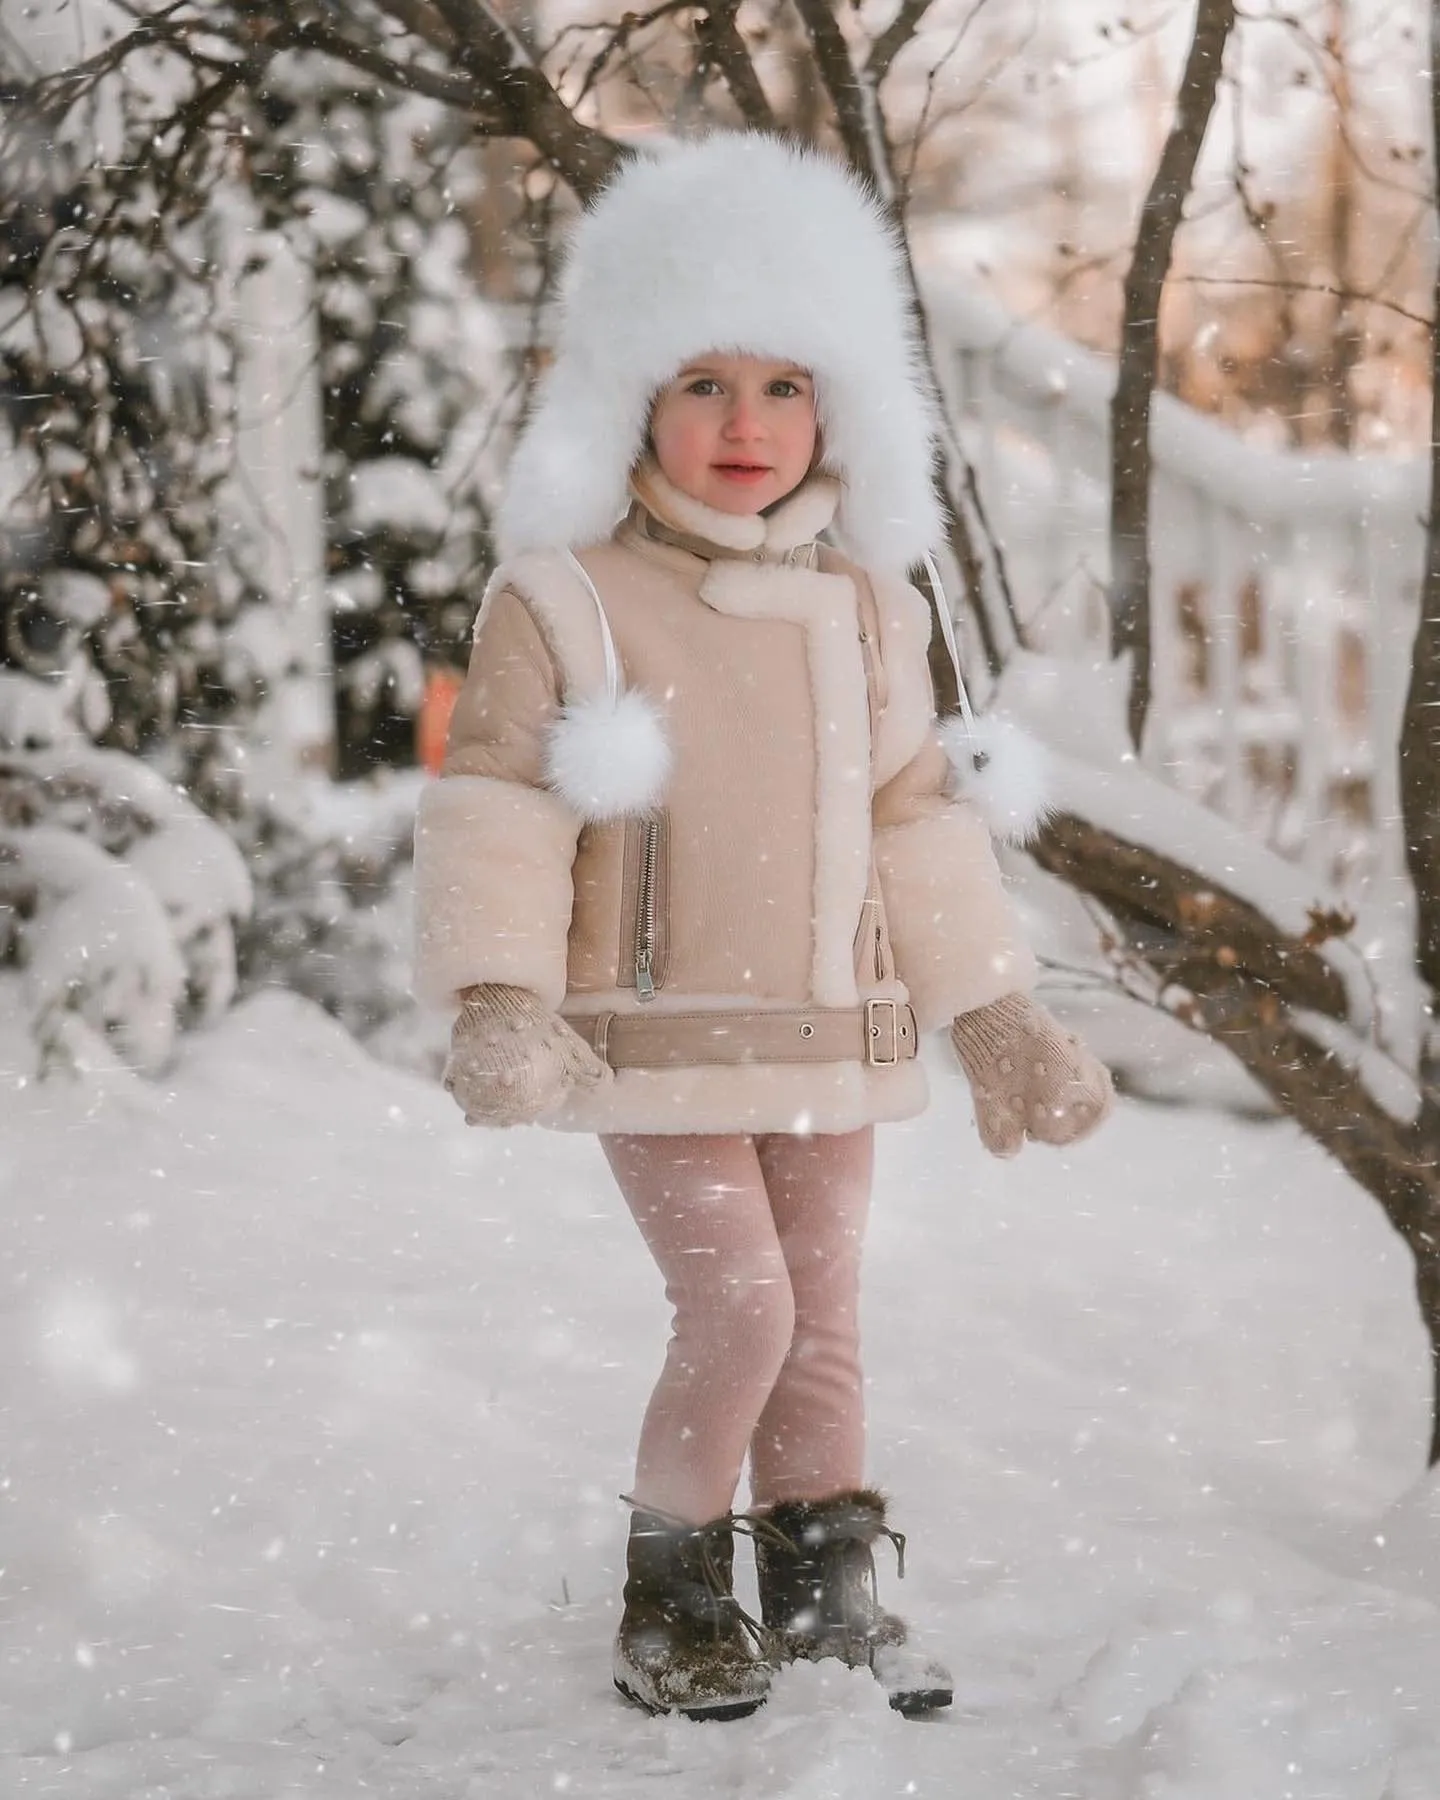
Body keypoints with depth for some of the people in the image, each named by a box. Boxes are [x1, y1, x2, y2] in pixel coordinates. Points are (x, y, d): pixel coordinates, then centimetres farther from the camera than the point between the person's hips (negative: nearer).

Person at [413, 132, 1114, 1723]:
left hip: (828, 1038, 5)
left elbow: (919, 821, 12)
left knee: (824, 1308, 12)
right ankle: (671, 1596, 8)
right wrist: (499, 996, -25)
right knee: (740, 1304, -11)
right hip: (657, 1037, -5)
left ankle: (821, 1578, 28)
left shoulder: (867, 610, 6)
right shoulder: (565, 601, -9)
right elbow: (494, 809, -12)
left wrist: (998, 1013, 11)